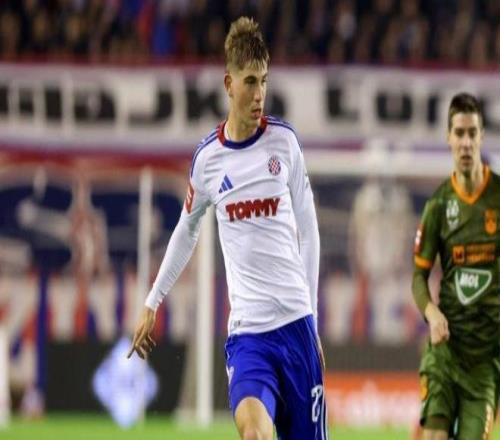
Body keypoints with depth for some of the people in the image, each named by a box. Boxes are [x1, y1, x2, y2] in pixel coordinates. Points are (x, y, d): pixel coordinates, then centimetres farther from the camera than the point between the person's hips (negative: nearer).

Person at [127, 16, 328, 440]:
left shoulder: (285, 140, 2)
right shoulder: (208, 157, 3)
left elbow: (308, 231, 11)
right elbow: (187, 231, 20)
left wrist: (313, 319, 13)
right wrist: (153, 303, 23)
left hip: (296, 322, 1)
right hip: (246, 329, -1)